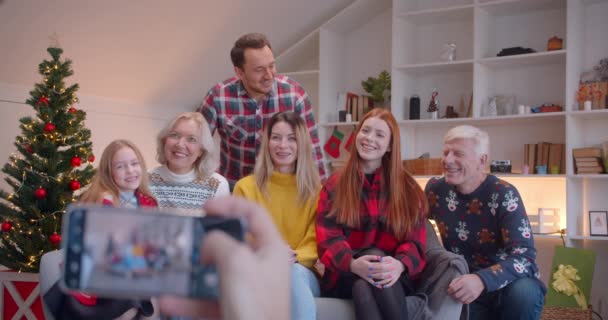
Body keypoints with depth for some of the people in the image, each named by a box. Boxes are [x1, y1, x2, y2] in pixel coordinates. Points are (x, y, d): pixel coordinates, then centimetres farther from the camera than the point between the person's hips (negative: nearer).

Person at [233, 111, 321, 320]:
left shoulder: (316, 190, 14)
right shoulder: (246, 187, 10)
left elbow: (315, 241, 6)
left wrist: (295, 257, -18)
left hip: (303, 273, 2)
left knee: (294, 272, -37)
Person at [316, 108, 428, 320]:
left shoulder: (408, 188, 11)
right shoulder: (334, 186, 11)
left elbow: (415, 240, 2)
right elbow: (328, 238, -2)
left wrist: (399, 265, -24)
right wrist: (353, 264, -25)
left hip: (394, 280, 0)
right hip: (346, 277, 0)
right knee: (363, 284, -37)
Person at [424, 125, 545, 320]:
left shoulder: (504, 195, -17)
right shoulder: (435, 190, -4)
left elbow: (524, 257, -28)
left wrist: (482, 280, -44)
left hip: (506, 284, -3)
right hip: (464, 288, 4)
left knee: (523, 293, -36)